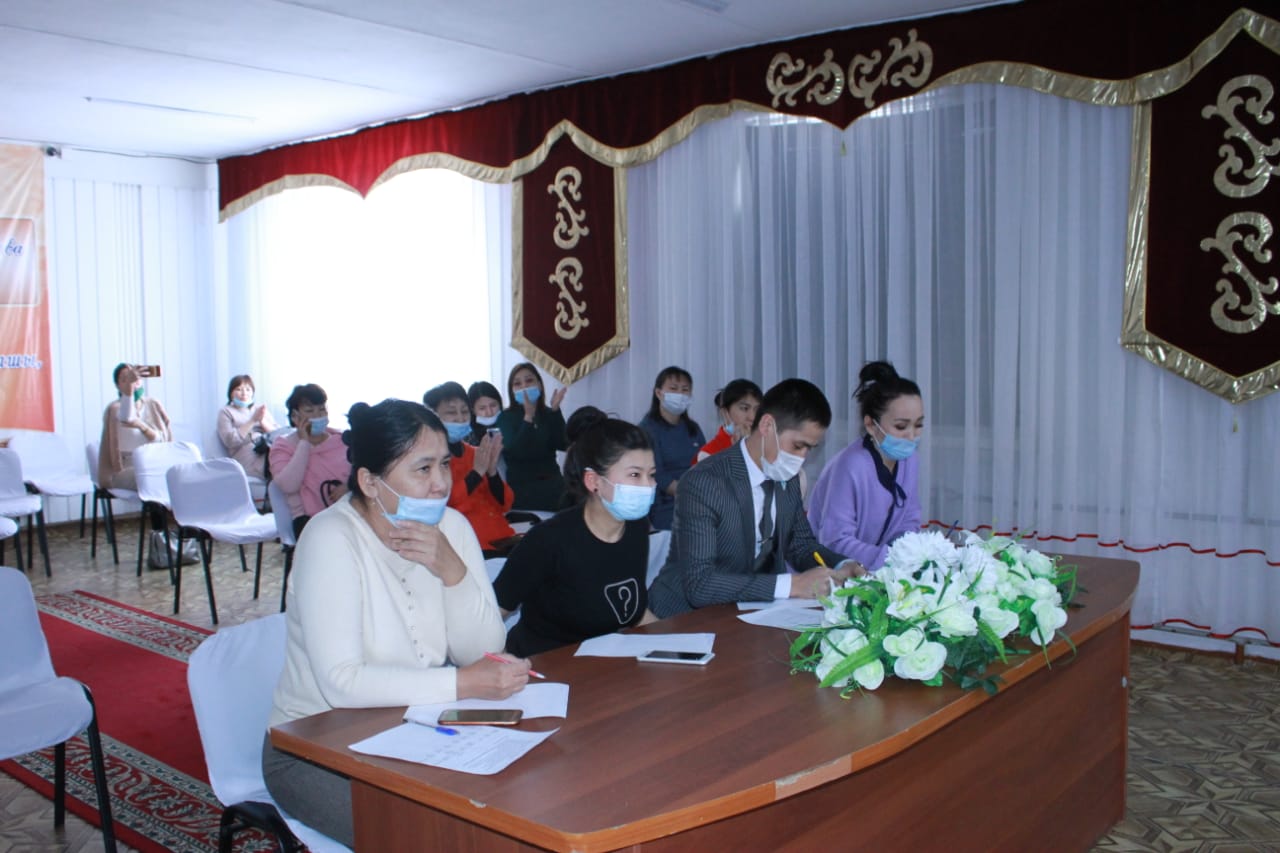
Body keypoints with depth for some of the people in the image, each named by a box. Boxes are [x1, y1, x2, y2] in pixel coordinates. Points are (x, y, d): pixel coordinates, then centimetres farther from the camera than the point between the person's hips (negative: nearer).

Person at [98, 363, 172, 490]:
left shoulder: (154, 405, 10)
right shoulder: (115, 408, -1)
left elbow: (163, 440, -1)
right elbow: (126, 419, -27)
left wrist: (142, 426, -21)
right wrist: (129, 385, -34)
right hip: (126, 470, -4)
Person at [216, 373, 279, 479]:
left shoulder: (259, 408, 26)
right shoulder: (226, 412, 14)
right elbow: (230, 441, -3)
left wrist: (262, 421, -4)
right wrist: (253, 420, -7)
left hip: (269, 448, 4)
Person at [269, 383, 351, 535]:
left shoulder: (342, 439, 17)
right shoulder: (283, 446, 9)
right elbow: (288, 485, -9)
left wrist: (350, 486, -12)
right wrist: (304, 443, -5)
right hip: (310, 518, -3)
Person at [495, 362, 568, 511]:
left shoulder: (549, 414, 9)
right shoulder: (506, 417, 0)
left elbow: (563, 445, -6)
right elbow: (515, 451, -17)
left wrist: (555, 411, -15)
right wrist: (528, 416, -25)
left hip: (552, 484, 3)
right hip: (522, 488, -3)